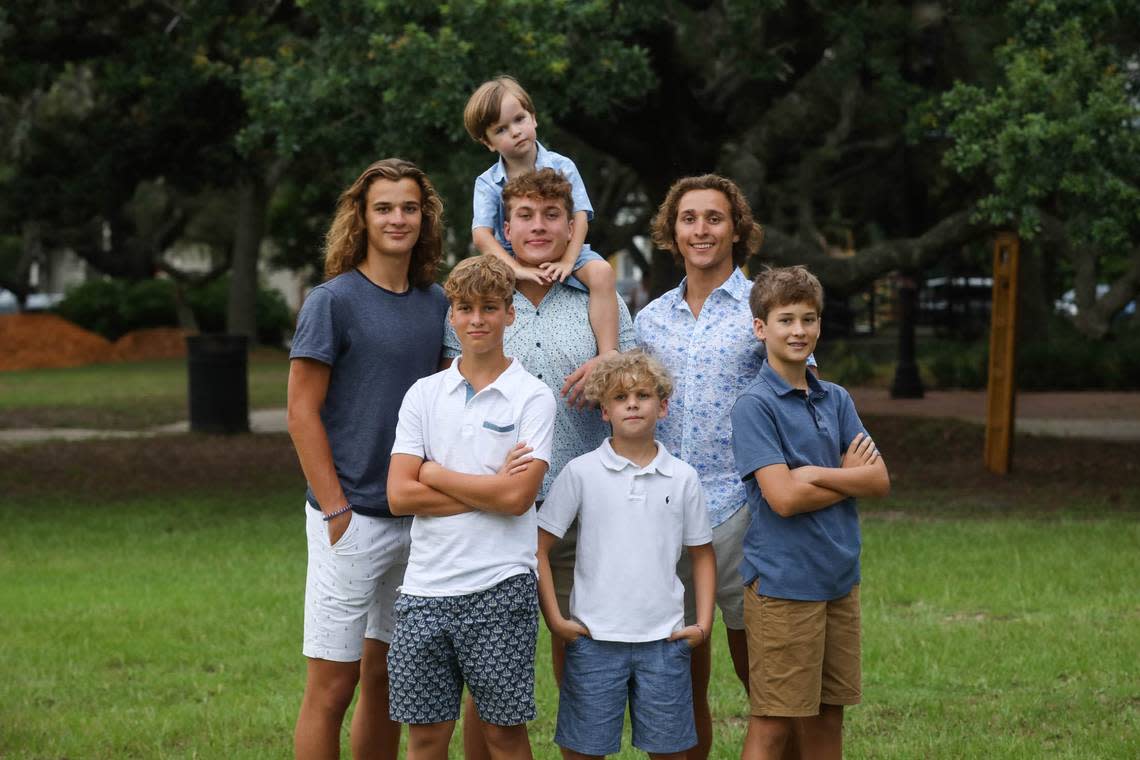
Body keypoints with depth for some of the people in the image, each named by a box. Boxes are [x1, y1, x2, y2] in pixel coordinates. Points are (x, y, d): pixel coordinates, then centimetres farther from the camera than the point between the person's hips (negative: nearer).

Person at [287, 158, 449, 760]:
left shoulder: (435, 303, 9)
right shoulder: (333, 301, -7)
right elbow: (302, 412, -8)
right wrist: (336, 512, -13)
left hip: (418, 518, 6)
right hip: (353, 517, -6)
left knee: (386, 678, 13)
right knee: (332, 687, -4)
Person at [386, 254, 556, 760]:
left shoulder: (532, 397, -1)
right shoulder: (423, 395, 9)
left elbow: (517, 496, -12)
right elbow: (399, 495, -2)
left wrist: (435, 474, -4)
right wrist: (490, 489, -8)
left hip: (501, 585, -3)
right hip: (426, 585, 3)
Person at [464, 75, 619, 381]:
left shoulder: (561, 167, -2)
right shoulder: (488, 183, -3)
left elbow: (580, 218, -10)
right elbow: (482, 235, -15)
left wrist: (567, 261, -27)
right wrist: (517, 269, -30)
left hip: (565, 252, -1)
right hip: (512, 260, 1)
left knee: (601, 272, -30)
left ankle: (608, 356, -33)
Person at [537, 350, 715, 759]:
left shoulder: (683, 478, 5)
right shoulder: (581, 472, -2)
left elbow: (702, 554, 14)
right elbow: (539, 546, 1)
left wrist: (703, 623, 5)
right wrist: (554, 618, -5)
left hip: (664, 638, 2)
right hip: (594, 638, -1)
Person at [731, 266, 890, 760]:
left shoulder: (836, 400, 9)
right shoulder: (755, 406, -9)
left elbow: (879, 480, 1)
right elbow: (783, 498, -17)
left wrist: (816, 473, -13)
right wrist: (848, 475, -4)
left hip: (840, 578, 6)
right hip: (782, 584, -6)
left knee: (828, 715, 12)